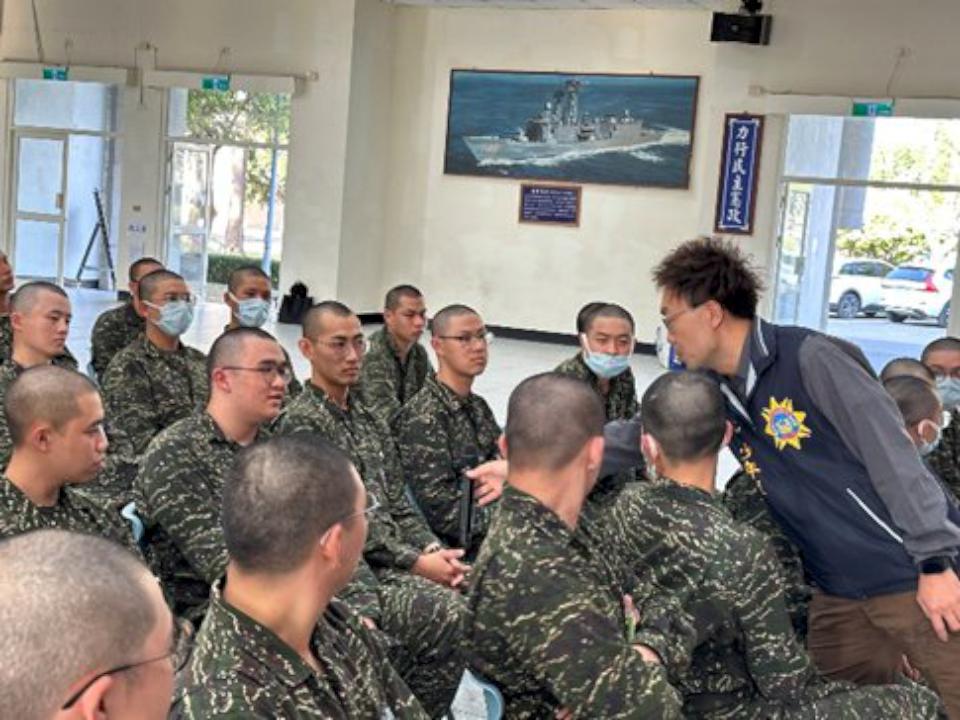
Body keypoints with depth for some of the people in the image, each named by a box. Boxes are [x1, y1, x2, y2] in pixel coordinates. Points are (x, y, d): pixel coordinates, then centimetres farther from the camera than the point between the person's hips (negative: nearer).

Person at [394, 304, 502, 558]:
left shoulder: (478, 406, 11)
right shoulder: (422, 418, -15)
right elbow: (443, 514, -19)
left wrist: (504, 484, -8)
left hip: (491, 542, 8)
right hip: (458, 554, -8)